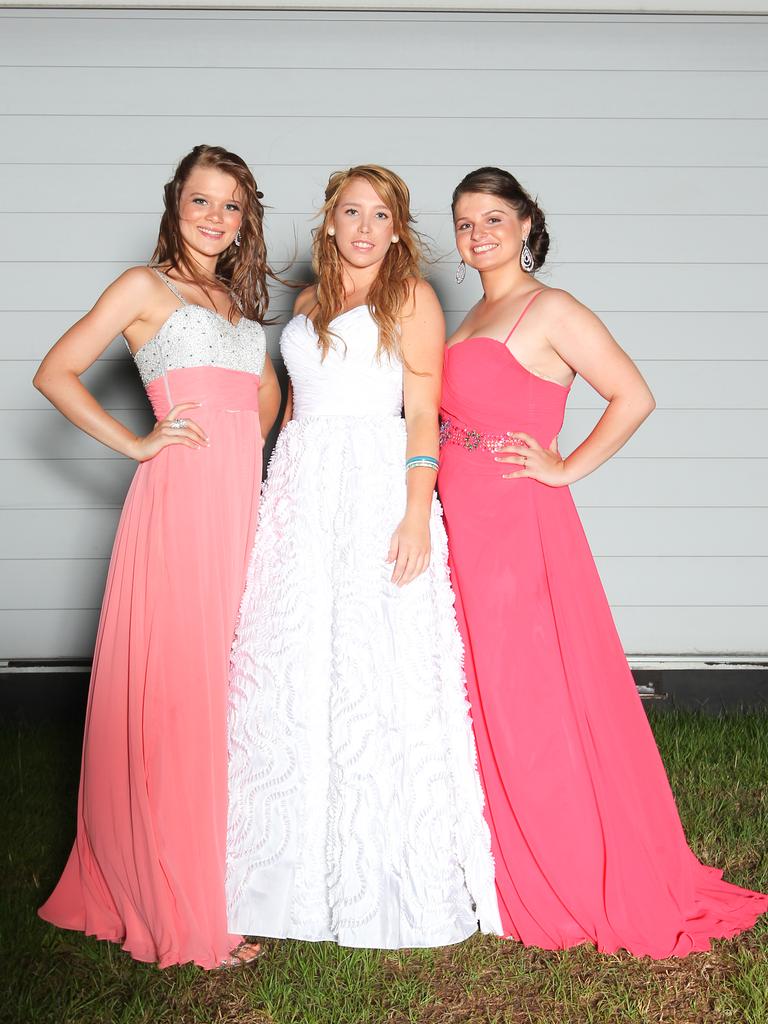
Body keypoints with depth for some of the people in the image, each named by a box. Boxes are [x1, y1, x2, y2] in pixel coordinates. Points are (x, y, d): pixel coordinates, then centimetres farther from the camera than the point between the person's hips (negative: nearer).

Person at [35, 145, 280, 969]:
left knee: (225, 684, 9)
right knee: (171, 688, -5)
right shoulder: (146, 286, 3)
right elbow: (55, 373, -4)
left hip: (240, 501, 7)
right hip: (178, 499, -6)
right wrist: (136, 443, -8)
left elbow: (266, 394, 33)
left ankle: (218, 875, 23)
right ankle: (183, 908, 5)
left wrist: (244, 448, 14)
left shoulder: (239, 299, 21)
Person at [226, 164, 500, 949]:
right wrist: (278, 496, 13)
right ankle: (305, 868, 17)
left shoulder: (411, 297, 4)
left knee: (379, 672, -5)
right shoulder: (308, 304, 19)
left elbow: (424, 415, -4)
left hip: (379, 488, -5)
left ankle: (391, 875, 8)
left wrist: (417, 514, -15)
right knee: (292, 672, 4)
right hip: (302, 494, 5)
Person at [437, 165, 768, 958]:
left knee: (529, 698, -1)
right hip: (465, 528, 8)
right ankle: (505, 872, 28)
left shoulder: (550, 310, -8)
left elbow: (634, 397, -15)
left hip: (518, 528, -8)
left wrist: (565, 468, -12)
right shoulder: (474, 318, 16)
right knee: (480, 700, 13)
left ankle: (578, 881, 17)